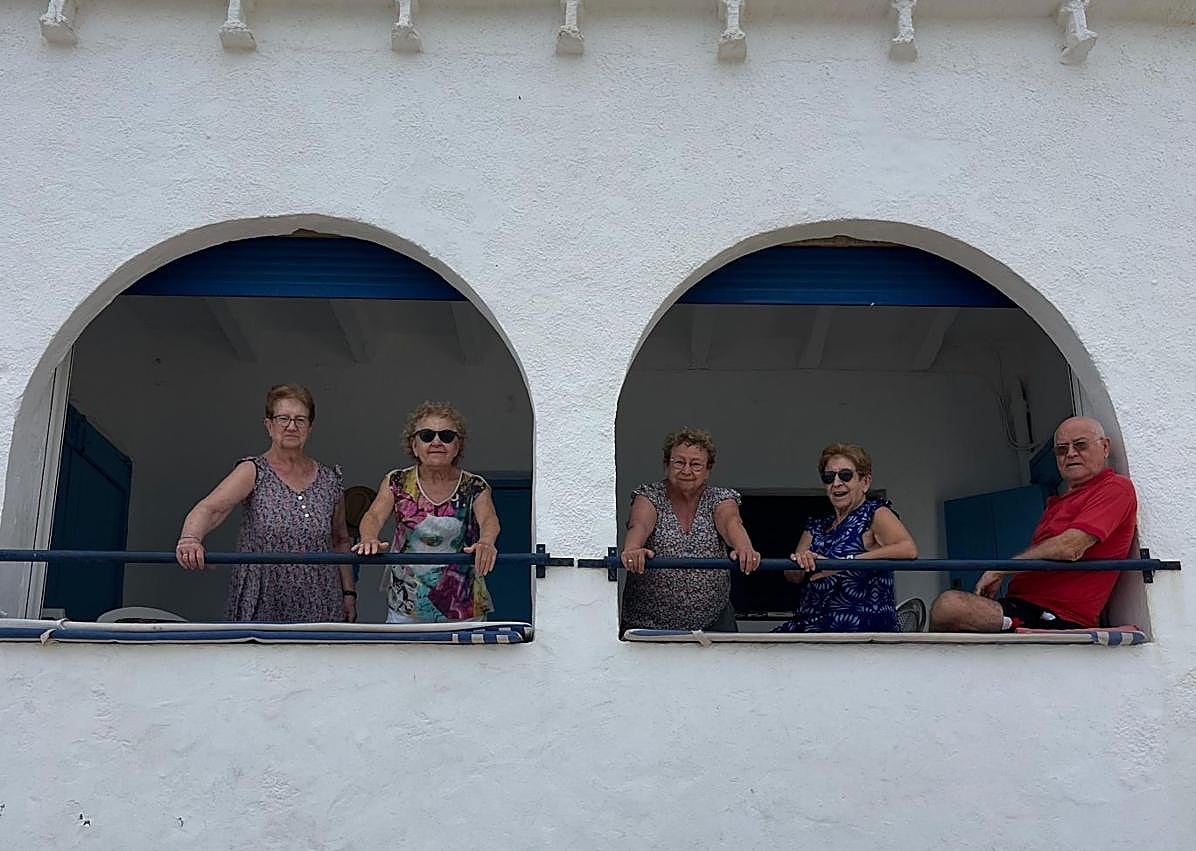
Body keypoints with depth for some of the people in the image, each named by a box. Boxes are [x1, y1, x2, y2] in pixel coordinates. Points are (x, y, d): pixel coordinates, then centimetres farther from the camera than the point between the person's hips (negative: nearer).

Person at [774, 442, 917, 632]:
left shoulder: (876, 513, 0)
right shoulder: (817, 526, 19)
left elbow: (909, 550, -19)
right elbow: (792, 576, 11)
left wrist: (843, 563, -23)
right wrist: (800, 562, -14)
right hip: (812, 624, 6)